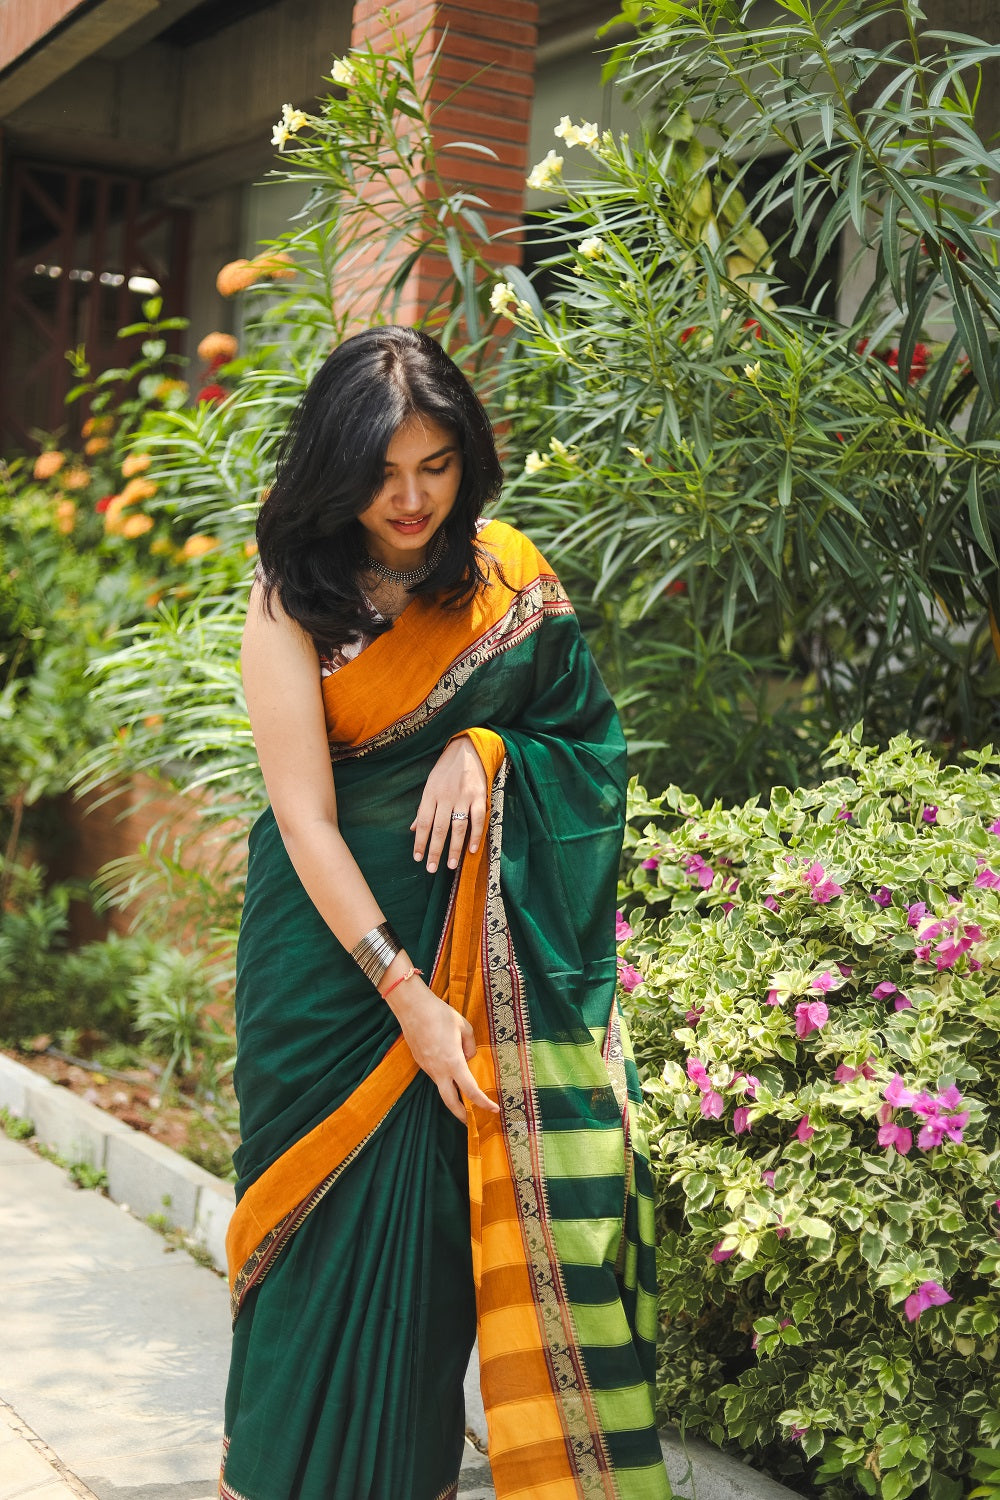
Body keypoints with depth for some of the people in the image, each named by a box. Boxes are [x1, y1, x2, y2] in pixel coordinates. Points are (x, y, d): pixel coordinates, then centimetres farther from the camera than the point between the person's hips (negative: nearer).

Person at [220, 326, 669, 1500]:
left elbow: (586, 733, 9)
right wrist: (407, 998, -19)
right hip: (336, 935, -2)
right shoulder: (292, 600, -8)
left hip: (480, 946, 3)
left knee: (442, 1218, 4)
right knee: (333, 1219, 4)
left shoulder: (506, 576, 2)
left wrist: (485, 749, -12)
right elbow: (304, 816, -14)